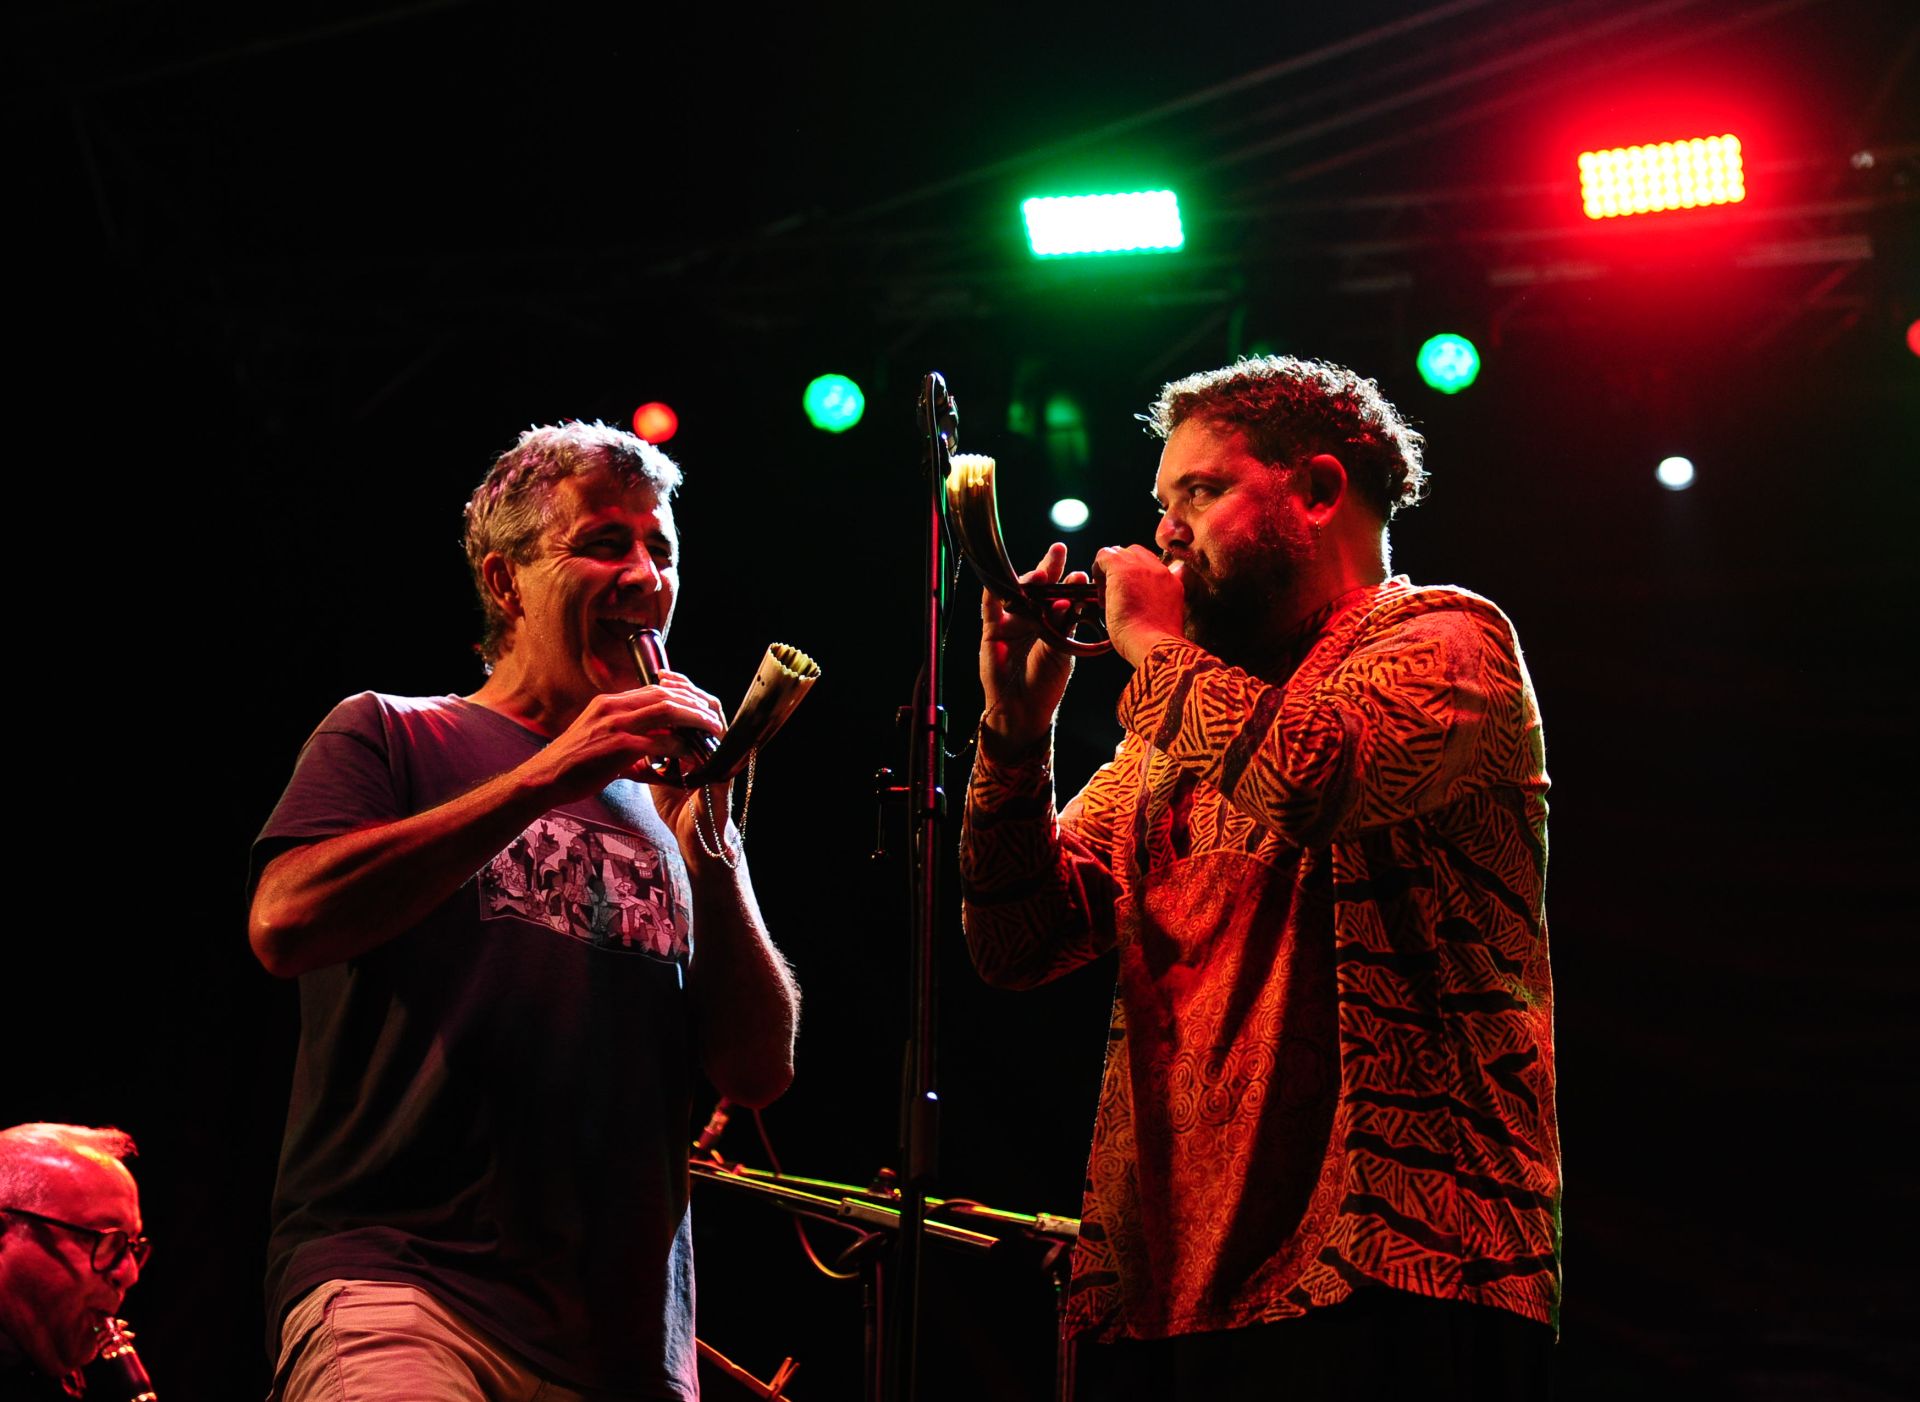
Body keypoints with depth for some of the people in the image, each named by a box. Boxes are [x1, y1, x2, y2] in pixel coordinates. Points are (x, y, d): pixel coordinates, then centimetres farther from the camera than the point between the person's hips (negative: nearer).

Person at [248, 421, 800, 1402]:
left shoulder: (659, 812, 20)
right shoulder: (392, 735, 11)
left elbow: (759, 1074, 12)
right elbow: (285, 925, -9)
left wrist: (709, 841, 0)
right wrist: (547, 779, -9)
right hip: (398, 1281, -4)